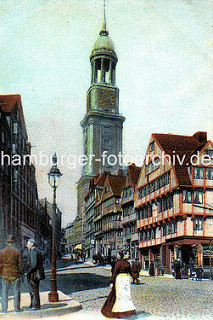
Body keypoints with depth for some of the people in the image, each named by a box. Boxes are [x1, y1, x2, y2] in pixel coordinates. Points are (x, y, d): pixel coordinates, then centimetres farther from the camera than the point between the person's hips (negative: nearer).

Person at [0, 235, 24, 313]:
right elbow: (21, 264, -2)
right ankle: (16, 308, 9)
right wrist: (21, 272, 9)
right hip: (15, 274, -1)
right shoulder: (17, 252, -4)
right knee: (16, 292, 6)